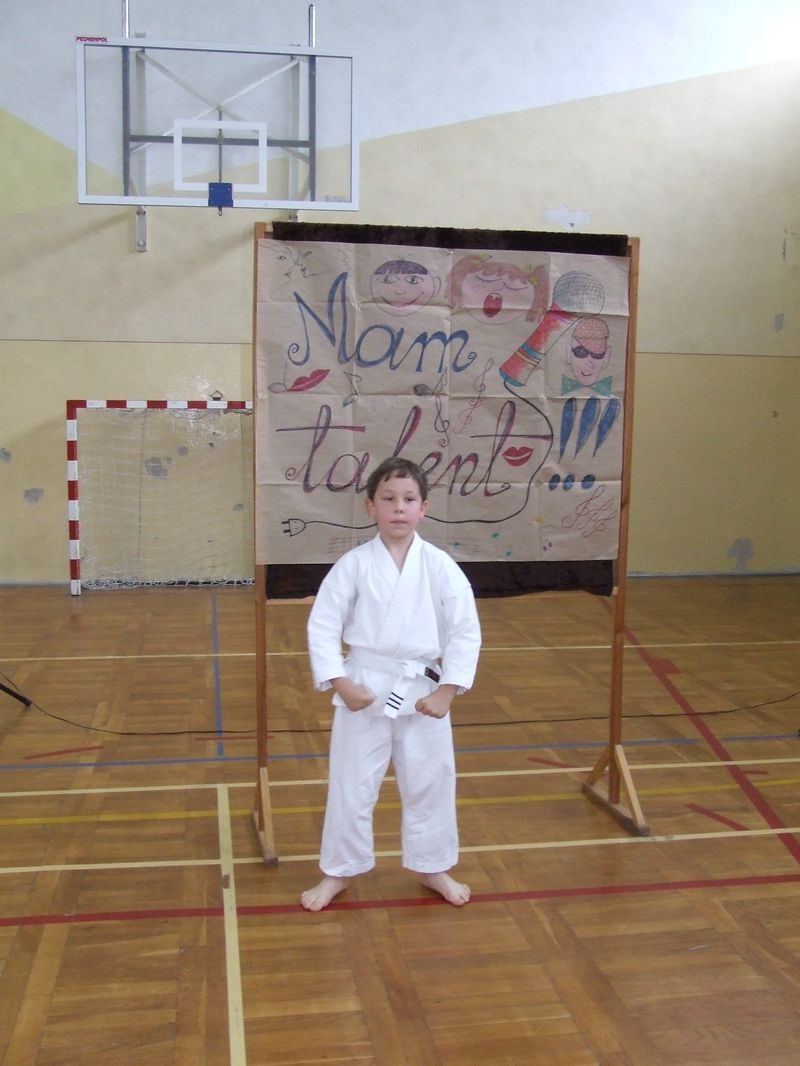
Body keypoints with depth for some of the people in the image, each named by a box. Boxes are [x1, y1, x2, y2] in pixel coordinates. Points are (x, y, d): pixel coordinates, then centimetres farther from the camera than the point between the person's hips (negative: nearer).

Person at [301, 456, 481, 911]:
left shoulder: (440, 567, -7)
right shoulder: (353, 565, -8)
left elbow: (466, 633, -4)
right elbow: (322, 626, -5)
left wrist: (447, 691, -8)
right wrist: (340, 684, -11)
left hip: (423, 689, 1)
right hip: (363, 688, -1)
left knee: (430, 783, 14)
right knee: (351, 785, 10)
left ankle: (433, 867, 36)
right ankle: (338, 871, 30)